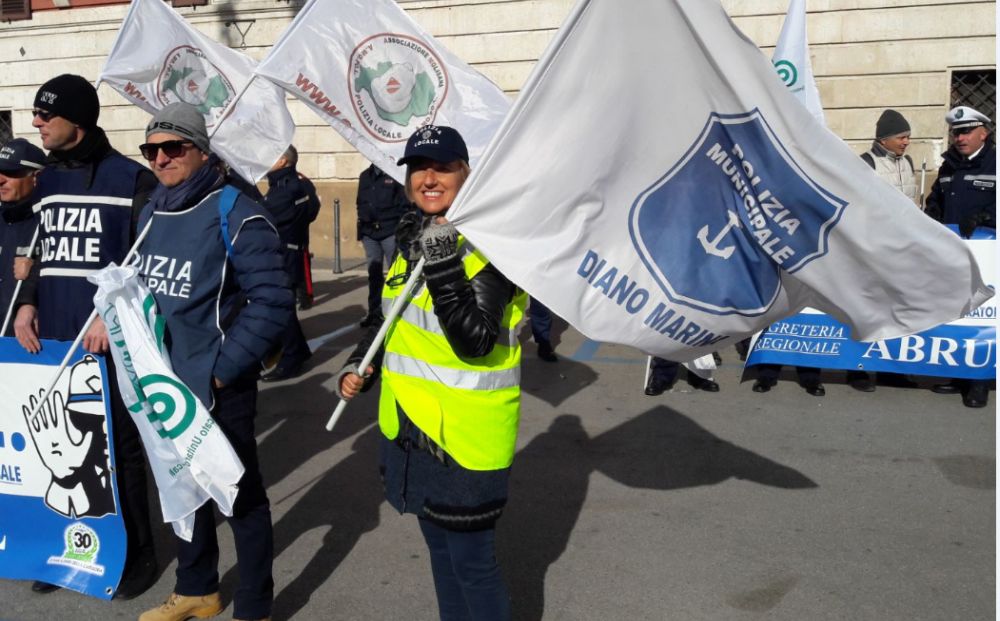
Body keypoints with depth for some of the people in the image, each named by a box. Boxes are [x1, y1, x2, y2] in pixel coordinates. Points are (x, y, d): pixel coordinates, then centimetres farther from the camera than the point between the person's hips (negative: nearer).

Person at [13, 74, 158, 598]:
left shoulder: (131, 180, -6)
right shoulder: (47, 181, 14)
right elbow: (43, 253, 20)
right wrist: (27, 303, 5)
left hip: (111, 343, -6)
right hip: (54, 340, 6)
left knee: (118, 449, 4)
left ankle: (135, 554, 19)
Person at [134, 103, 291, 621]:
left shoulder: (235, 213, -15)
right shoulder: (151, 212, 8)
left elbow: (273, 302, -20)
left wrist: (221, 369, -19)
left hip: (217, 388, -7)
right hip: (163, 385, 7)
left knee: (240, 496, 7)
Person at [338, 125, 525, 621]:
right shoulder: (410, 238, 8)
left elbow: (474, 341, -27)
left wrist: (443, 266, -34)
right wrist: (359, 365, 4)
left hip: (466, 437, -8)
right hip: (410, 427, 8)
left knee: (472, 562, 4)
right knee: (439, 548, 23)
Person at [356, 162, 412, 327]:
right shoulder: (364, 176, 15)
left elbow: (405, 204, -6)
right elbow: (360, 203, 19)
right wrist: (361, 230, 14)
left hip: (390, 232, -5)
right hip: (370, 233, 6)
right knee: (373, 273, 9)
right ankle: (374, 311, 16)